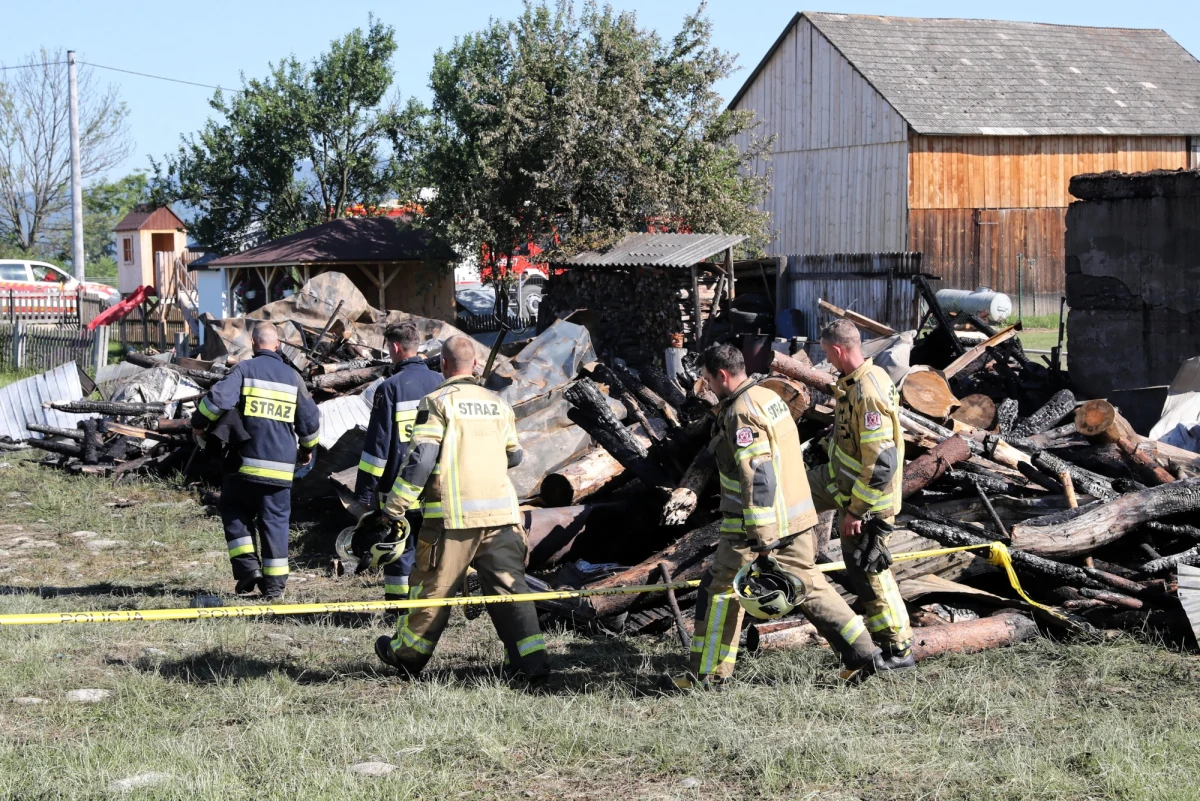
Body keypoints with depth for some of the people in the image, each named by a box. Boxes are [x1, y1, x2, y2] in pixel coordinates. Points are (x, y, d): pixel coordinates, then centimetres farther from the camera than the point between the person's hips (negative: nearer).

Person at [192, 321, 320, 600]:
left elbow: (217, 398, -16)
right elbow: (310, 419, 13)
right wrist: (308, 448, 31)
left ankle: (247, 565, 0)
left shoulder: (245, 370, -3)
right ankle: (274, 583, 6)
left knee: (234, 511, 15)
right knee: (275, 520, 8)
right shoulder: (292, 376, 9)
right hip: (281, 467, 3)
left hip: (246, 462, -3)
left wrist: (199, 424, 2)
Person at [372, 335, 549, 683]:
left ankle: (406, 654, 23)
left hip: (453, 515, -4)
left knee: (434, 586, 7)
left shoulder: (438, 402, -5)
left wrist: (395, 506, -8)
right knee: (508, 584, 2)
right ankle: (530, 660, -7)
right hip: (500, 512, 4)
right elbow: (514, 456, 24)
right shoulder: (498, 404, 13)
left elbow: (421, 458, -12)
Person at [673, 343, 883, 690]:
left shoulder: (741, 413, -18)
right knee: (809, 584, 16)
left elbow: (756, 477, -25)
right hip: (797, 519, 9)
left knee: (719, 592, 3)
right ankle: (861, 650, 14)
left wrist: (760, 538, -25)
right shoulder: (770, 397, 12)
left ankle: (707, 674, 8)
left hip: (759, 523, -9)